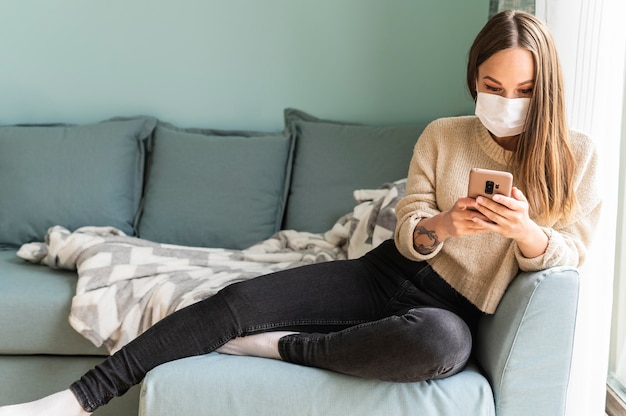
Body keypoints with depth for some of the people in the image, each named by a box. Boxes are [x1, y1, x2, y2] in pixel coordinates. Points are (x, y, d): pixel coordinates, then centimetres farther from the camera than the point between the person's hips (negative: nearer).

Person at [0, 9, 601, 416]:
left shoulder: (574, 158, 0)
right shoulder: (441, 137, 5)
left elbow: (567, 257, -2)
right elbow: (407, 235, 3)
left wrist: (525, 229, -25)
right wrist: (442, 226, -21)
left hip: (452, 309, -2)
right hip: (387, 272, 3)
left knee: (437, 343, -43)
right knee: (237, 300, -17)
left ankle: (281, 346, -19)